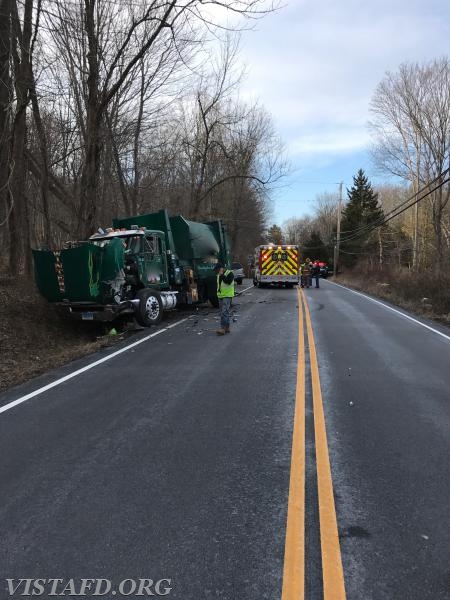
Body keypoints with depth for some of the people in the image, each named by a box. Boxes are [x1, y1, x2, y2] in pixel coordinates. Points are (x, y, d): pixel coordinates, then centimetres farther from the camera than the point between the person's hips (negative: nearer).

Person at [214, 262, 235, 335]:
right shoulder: (219, 275, 15)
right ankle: (227, 328, 17)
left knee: (225, 312, -15)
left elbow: (228, 281, -26)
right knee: (223, 312, 10)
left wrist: (222, 275, -25)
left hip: (227, 296, -9)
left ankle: (223, 329, -20)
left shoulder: (229, 273, -9)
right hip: (220, 296, 9)